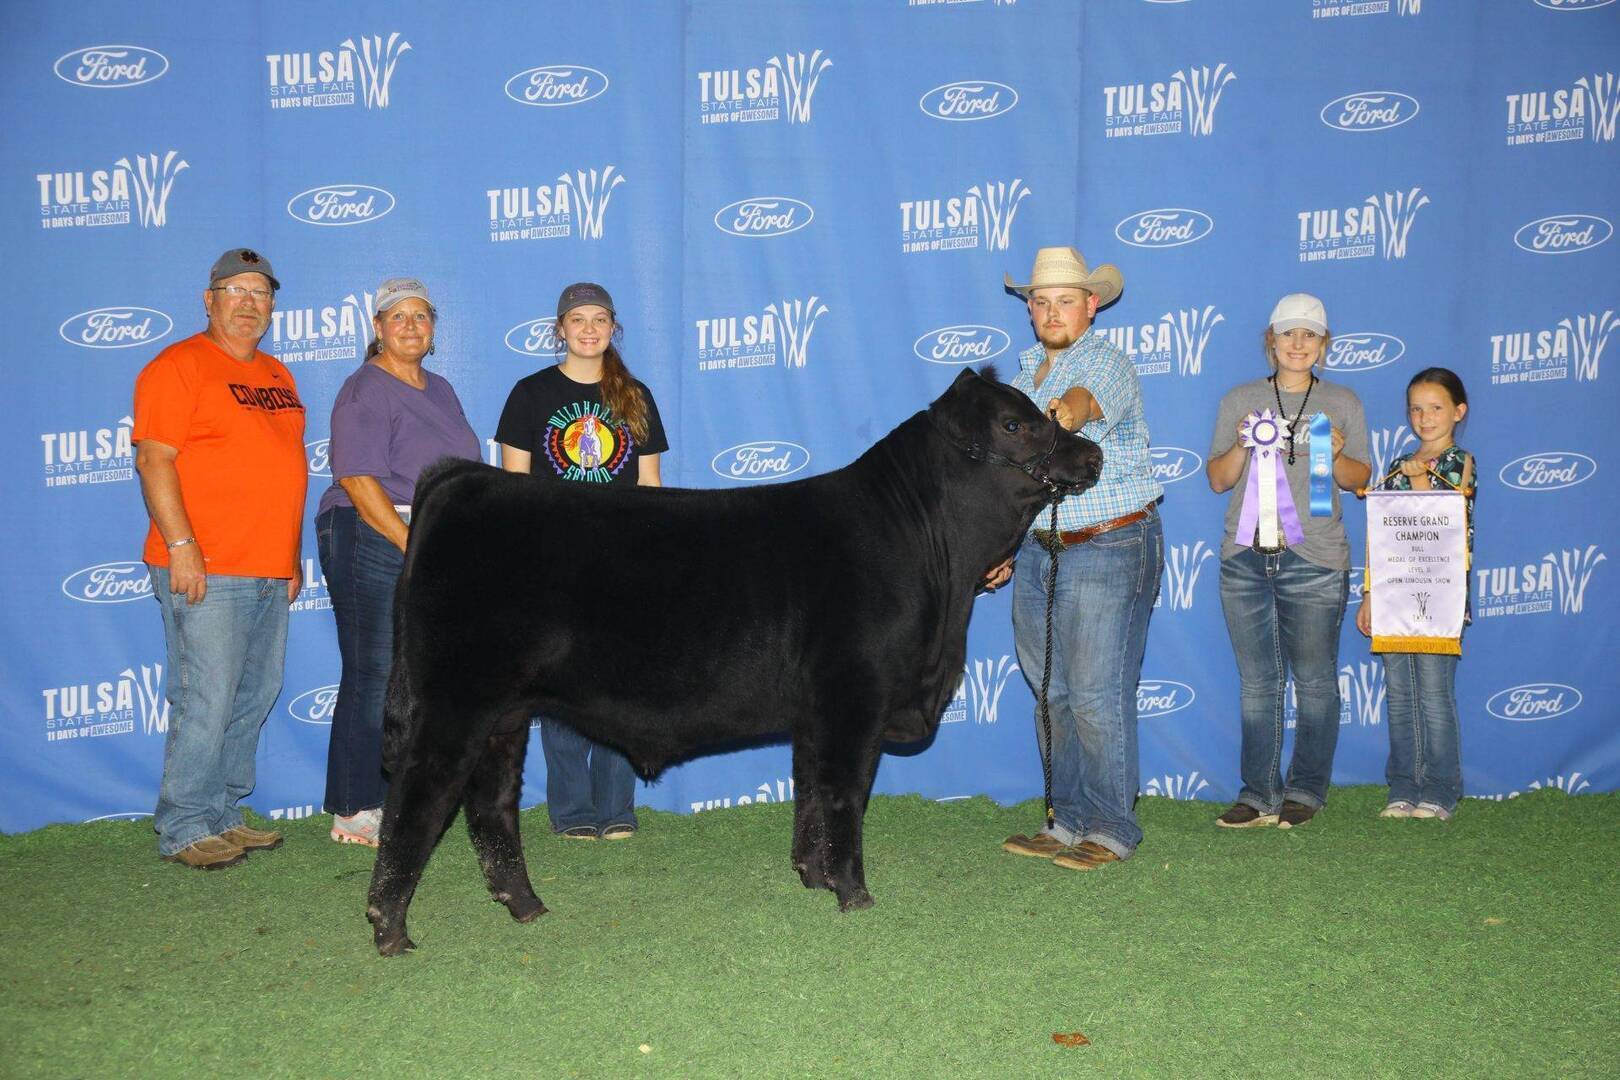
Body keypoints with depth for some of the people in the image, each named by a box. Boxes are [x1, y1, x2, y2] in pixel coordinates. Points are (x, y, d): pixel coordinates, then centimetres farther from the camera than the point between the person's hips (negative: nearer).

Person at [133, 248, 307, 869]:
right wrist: (181, 545, -19)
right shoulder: (180, 366, -4)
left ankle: (222, 815, 21)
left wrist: (292, 554, 20)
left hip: (270, 572, 8)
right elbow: (153, 460, -12)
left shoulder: (276, 376, 20)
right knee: (206, 701, -7)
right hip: (206, 571, -8)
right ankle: (183, 830, 3)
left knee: (256, 697, 10)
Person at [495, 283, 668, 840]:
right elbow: (514, 483, 3)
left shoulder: (635, 397, 12)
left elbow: (649, 484, 12)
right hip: (554, 558, -2)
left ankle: (615, 808, 10)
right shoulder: (532, 393, 5)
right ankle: (572, 811, 9)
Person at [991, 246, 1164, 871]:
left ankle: (1112, 830, 5)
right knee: (1053, 695, 10)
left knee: (1098, 696, -6)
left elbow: (1083, 398, -33)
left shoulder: (1105, 363, -8)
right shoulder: (1025, 374, 16)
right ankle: (1068, 822, 20)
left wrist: (1061, 413, -55)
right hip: (1038, 550, 8)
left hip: (1109, 550, -7)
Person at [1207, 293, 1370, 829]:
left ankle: (1305, 792, 14)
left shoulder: (1342, 402, 8)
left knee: (1314, 679, 2)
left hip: (1314, 562, -1)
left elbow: (1360, 480, 9)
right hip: (1245, 559, 2)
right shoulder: (1239, 400, 11)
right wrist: (1242, 445, -10)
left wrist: (1336, 455, -12)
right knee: (1258, 682, 6)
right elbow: (1218, 480, 9)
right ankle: (1259, 794, 12)